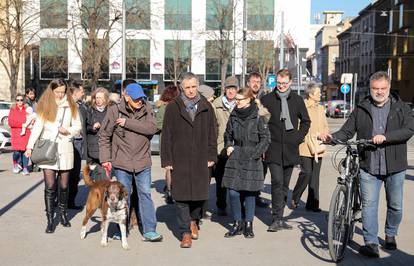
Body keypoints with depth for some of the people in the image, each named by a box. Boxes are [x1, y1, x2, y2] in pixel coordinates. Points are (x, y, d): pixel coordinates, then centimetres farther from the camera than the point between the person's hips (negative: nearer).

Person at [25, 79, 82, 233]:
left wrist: (68, 131, -11)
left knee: (64, 186, 8)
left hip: (65, 148, 1)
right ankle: (50, 220, 1)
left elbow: (78, 126, 10)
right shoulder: (44, 106, 3)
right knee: (50, 186, -5)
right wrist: (30, 146, -8)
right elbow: (37, 127, 0)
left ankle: (63, 214, 25)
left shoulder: (71, 107, 6)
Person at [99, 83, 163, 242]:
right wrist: (105, 159, -2)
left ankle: (149, 231, 7)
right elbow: (104, 136, 1)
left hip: (142, 162, 1)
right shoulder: (114, 111, -5)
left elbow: (152, 128, -17)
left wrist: (128, 122, -20)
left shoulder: (146, 110, 0)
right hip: (121, 163, -1)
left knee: (145, 194, 2)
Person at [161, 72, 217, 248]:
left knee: (200, 193, 6)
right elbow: (166, 136, 1)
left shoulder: (206, 107, 8)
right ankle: (185, 232, 10)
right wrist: (166, 160, -3)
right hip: (179, 160, -2)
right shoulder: (173, 108, 1)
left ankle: (193, 220, 35)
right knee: (181, 196, -1)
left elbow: (212, 133, 11)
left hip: (201, 160, 2)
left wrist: (211, 156, 6)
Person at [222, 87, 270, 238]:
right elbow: (228, 134, 20)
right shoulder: (233, 116, 6)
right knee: (233, 192, -2)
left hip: (252, 160, -3)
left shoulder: (257, 117, -6)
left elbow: (265, 138, -3)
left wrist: (255, 154, -10)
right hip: (235, 158, 3)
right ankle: (237, 224, 14)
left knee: (250, 193, 4)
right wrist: (229, 146, 3)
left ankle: (248, 225, 18)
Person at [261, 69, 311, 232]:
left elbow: (306, 121, 18)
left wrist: (299, 137, 6)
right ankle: (277, 219, -9)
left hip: (290, 149, 3)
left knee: (285, 185, 10)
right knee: (277, 182, -14)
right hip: (273, 149, -3)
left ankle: (279, 217, 21)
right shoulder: (267, 100, 1)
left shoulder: (297, 100, 8)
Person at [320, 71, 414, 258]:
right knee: (369, 204, -6)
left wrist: (385, 137, -24)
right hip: (368, 166, 0)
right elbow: (346, 131, 4)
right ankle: (371, 243, -1)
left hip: (394, 166, 0)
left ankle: (390, 235, 35)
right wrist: (331, 137, -16)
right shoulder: (361, 110, 8)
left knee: (395, 205, 12)